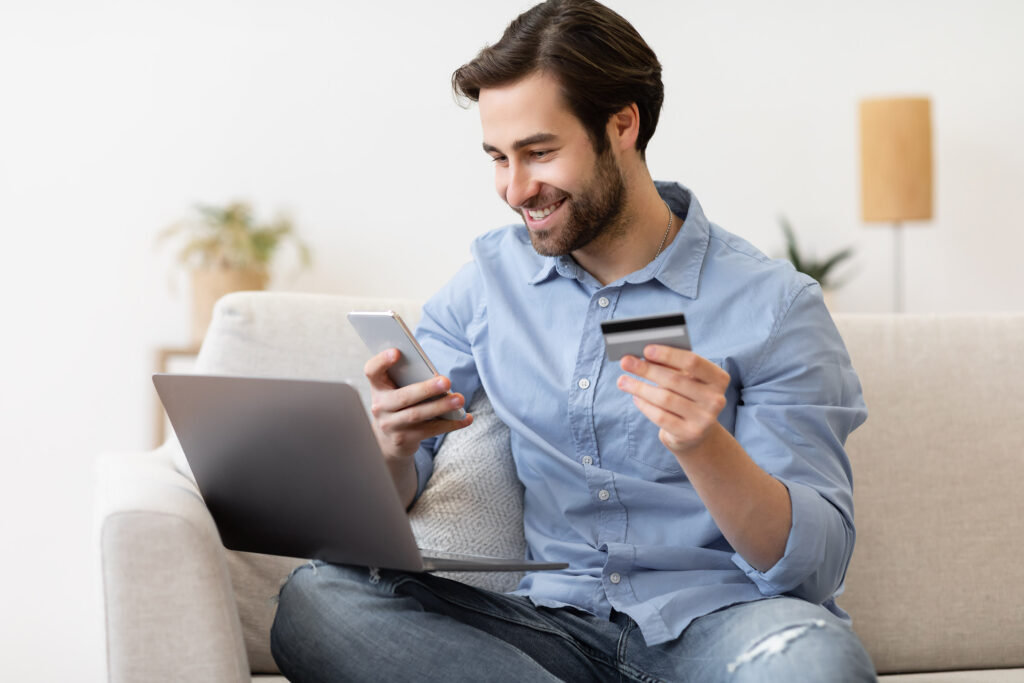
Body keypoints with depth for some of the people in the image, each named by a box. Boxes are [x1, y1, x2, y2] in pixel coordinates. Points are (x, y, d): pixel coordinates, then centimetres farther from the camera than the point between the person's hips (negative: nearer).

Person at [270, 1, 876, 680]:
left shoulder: (773, 305, -4)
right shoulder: (489, 281, 9)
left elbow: (817, 566, -9)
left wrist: (705, 447, -28)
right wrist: (393, 446, -15)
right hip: (554, 622, 4)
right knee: (314, 601, -21)